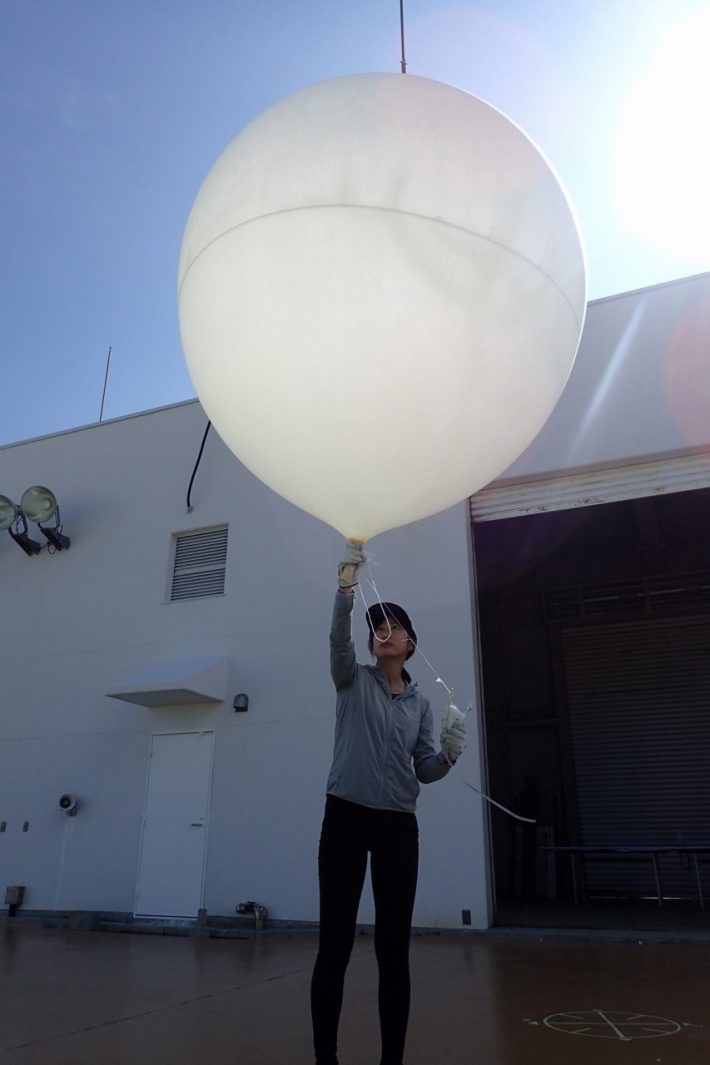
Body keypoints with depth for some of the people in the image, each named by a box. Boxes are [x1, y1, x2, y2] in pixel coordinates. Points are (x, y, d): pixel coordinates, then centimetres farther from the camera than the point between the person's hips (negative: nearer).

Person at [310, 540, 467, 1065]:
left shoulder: (420, 703, 13)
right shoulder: (353, 680, 4)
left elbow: (424, 771, 9)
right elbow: (338, 637, -16)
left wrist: (449, 755, -13)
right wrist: (347, 583, -31)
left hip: (399, 825, 3)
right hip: (347, 816, -3)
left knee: (394, 946, 7)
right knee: (335, 942, -2)